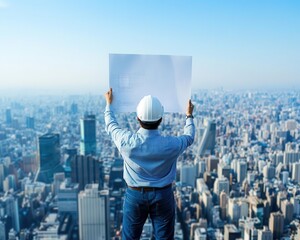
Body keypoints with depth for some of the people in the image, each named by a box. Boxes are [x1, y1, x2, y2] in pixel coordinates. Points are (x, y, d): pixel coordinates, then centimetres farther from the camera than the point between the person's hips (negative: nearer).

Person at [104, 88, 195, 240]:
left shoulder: (127, 141, -20)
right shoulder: (171, 145, -20)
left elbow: (111, 126, 3)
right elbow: (189, 137, 4)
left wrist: (109, 104, 19)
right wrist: (189, 116, 21)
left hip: (134, 194, 1)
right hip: (163, 195, -1)